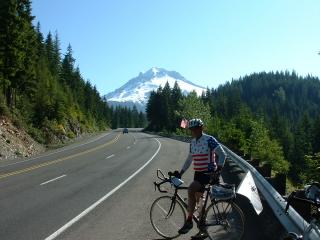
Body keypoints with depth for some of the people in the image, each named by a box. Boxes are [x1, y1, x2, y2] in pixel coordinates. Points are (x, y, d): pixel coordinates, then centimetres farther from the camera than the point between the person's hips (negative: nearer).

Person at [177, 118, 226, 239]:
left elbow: (222, 154, -14)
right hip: (198, 173, 8)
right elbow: (189, 159, 18)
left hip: (208, 173, -8)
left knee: (191, 189, -28)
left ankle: (189, 221, -17)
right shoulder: (193, 142, 10)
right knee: (199, 200, 10)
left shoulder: (209, 140, -11)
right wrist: (180, 173, 14)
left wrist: (218, 169, -23)